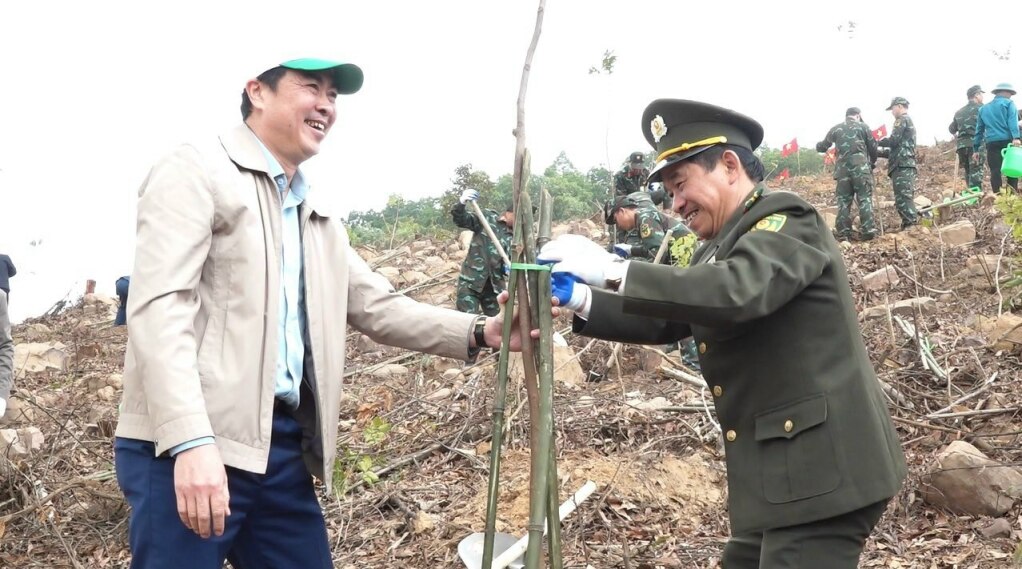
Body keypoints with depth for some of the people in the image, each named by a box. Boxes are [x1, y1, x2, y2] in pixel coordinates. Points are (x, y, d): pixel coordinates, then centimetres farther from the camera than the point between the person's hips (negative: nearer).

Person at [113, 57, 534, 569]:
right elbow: (160, 306, -15)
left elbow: (377, 307, 20)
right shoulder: (195, 172, -3)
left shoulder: (318, 217, 23)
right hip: (186, 447, -7)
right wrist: (191, 442, -26)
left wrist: (480, 331, 4)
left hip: (284, 446, 8)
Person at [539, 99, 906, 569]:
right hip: (781, 472, 10)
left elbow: (734, 292, -30)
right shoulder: (728, 242, 17)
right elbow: (668, 320, 15)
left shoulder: (786, 220, -12)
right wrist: (580, 300, 0)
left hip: (820, 470, -10)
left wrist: (611, 271, -29)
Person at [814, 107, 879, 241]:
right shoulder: (863, 126, 6)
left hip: (843, 169, 2)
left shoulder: (835, 129, 11)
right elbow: (873, 147, 9)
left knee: (843, 201, 5)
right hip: (861, 167, -2)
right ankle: (868, 231, -8)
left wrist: (818, 145, 45)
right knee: (865, 199, 0)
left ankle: (843, 233, 1)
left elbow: (823, 147, 21)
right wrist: (872, 162, 27)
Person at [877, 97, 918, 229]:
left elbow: (894, 140, -12)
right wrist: (877, 152, 27)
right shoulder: (910, 122, 30)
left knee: (903, 198, -16)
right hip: (907, 164, 10)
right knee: (906, 198, 8)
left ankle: (911, 226, -24)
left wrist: (876, 142, 4)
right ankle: (910, 227, 4)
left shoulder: (902, 120, -1)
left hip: (902, 165, -10)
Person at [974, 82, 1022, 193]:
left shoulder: (984, 108, 20)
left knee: (995, 171, -1)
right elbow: (1012, 121, -10)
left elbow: (979, 129, 19)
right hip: (1007, 141, -3)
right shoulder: (1009, 103, 7)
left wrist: (976, 148, 20)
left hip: (992, 143, 3)